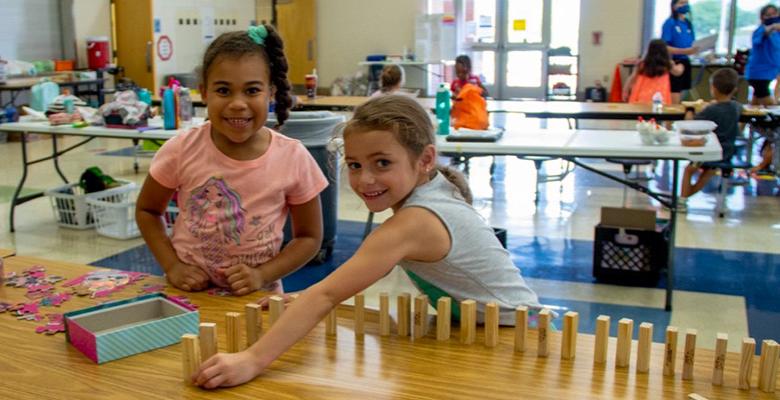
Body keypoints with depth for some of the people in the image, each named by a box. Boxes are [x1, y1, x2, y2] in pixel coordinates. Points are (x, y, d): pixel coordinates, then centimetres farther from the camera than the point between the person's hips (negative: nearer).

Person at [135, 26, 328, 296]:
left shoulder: (293, 158, -10)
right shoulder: (181, 150, -8)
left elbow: (309, 237, 0)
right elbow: (147, 210, 7)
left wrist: (262, 275, -13)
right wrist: (172, 266, -6)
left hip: (256, 295, 0)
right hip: (189, 289, 0)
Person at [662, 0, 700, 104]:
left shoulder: (688, 23, 10)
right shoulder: (669, 23, -10)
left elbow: (692, 44, 17)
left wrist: (695, 49, -6)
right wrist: (684, 51, -25)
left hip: (685, 62, 7)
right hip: (673, 63, -7)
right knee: (674, 101, -9)